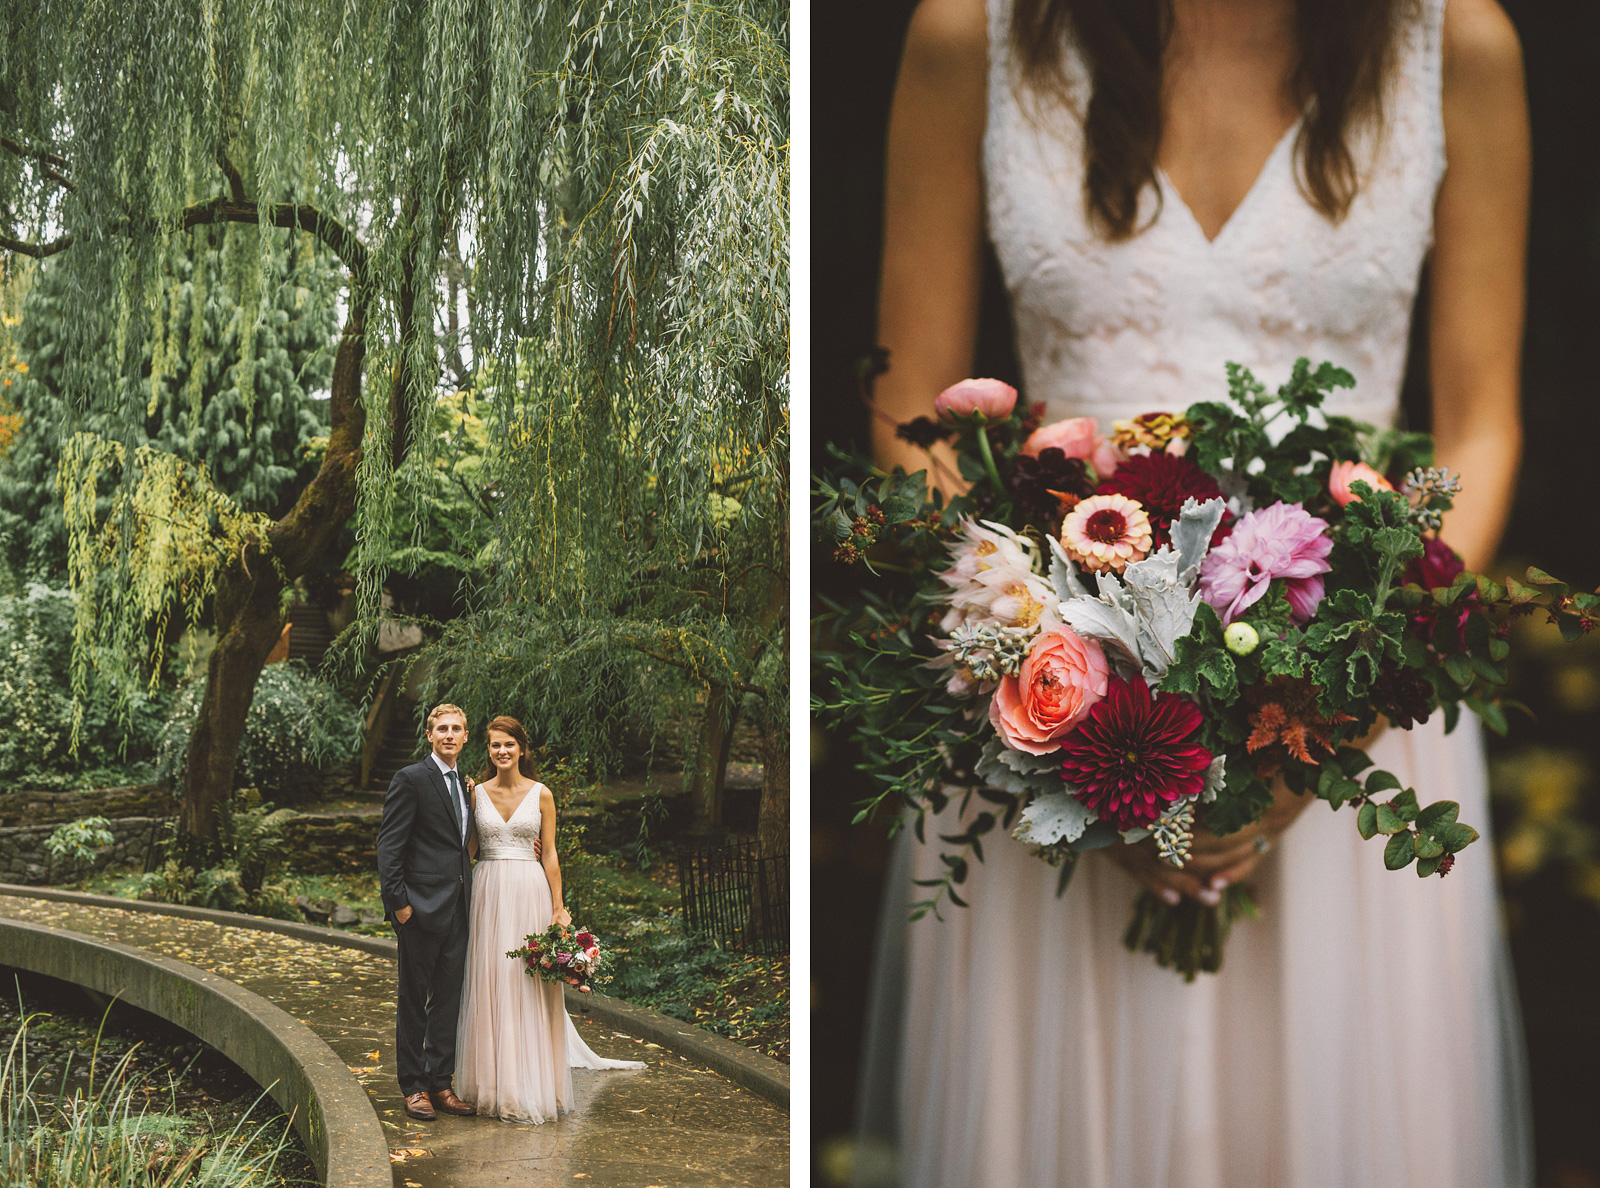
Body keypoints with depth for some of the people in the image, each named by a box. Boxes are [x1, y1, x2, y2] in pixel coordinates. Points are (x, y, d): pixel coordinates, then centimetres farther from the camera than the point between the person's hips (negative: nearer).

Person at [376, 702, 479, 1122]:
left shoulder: (465, 785, 15)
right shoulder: (411, 779, -8)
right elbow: (389, 846, -11)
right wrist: (398, 901, -15)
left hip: (457, 910, 7)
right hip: (421, 907, -7)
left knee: (448, 999, 11)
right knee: (414, 1001, 3)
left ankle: (440, 1084, 19)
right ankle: (414, 1088, 11)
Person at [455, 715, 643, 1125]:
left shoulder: (541, 795, 2)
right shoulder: (477, 793, 6)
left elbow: (550, 854, 2)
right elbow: (467, 848, 12)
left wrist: (558, 908, -1)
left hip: (529, 892, -1)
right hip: (488, 891, 1)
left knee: (529, 985, -1)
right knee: (490, 982, 1)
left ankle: (532, 1087, 7)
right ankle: (494, 1085, 11)